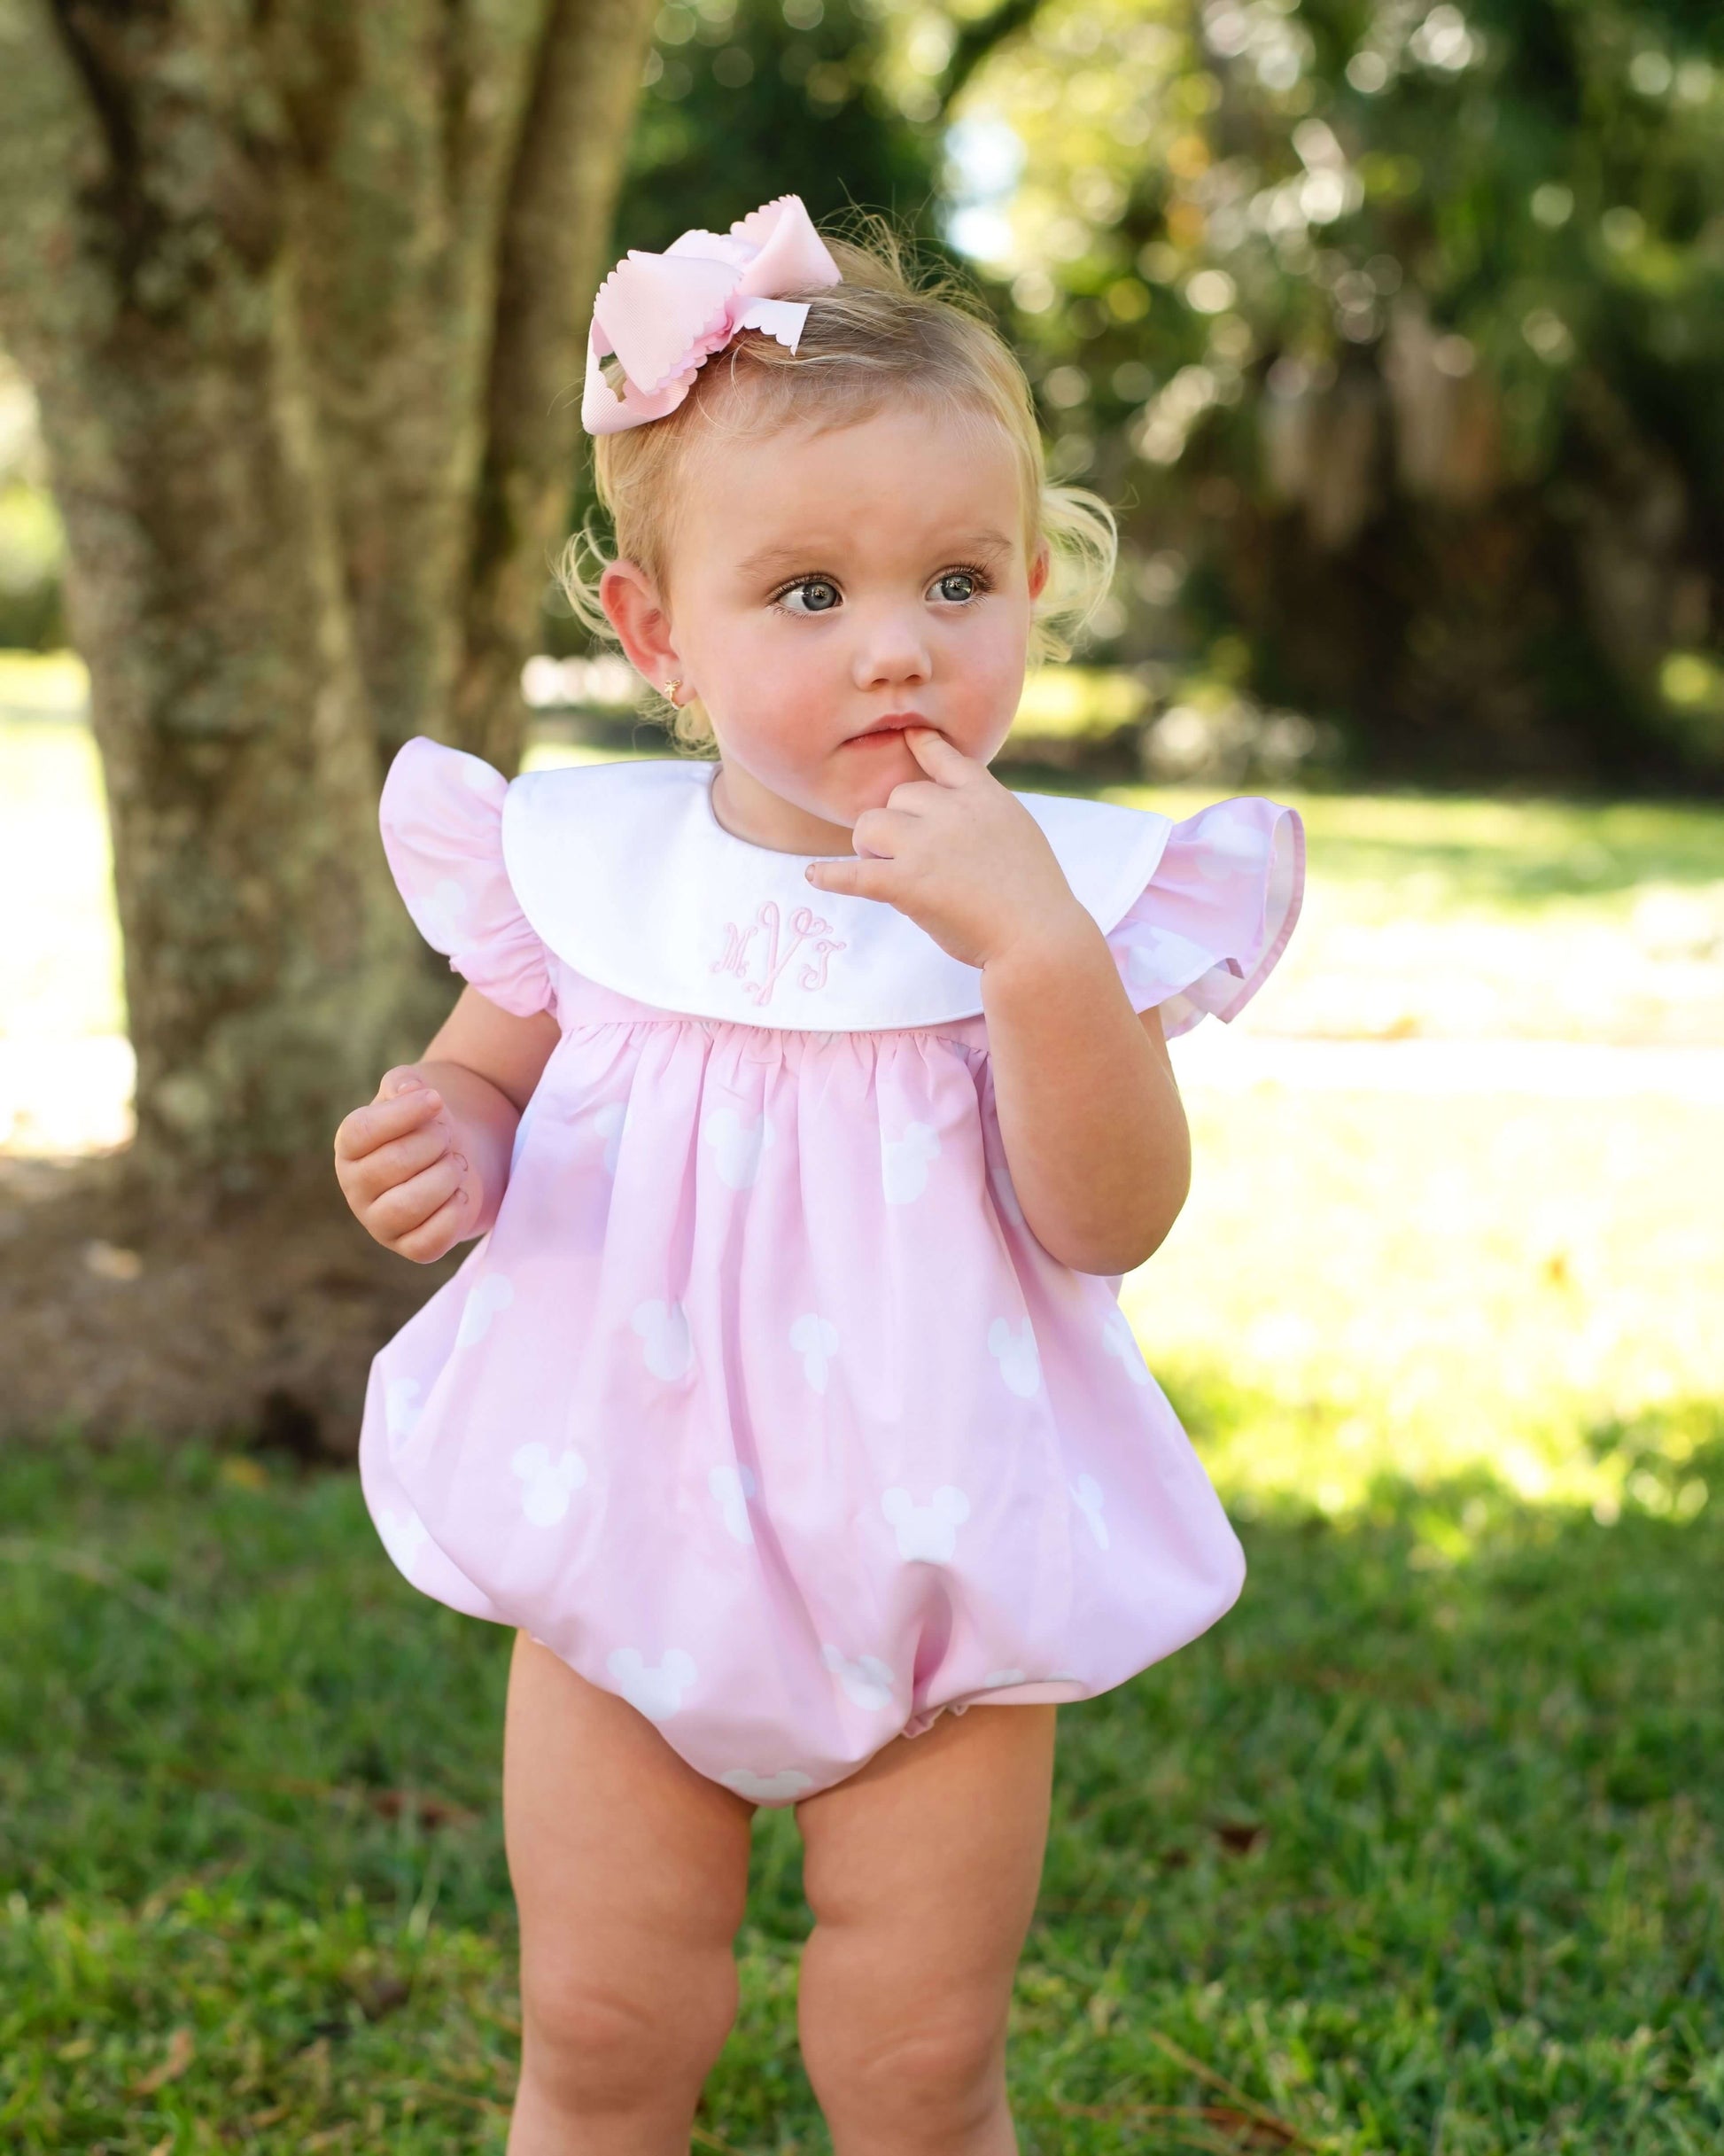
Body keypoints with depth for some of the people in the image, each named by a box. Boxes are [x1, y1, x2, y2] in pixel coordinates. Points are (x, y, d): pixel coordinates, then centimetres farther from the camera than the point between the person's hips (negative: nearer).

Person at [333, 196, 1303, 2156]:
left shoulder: (1071, 893, -12)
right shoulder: (583, 870, -7)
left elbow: (1109, 1223, -21)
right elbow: (494, 1091, 7)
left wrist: (1037, 943, -33)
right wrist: (438, 1153, -17)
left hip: (935, 1583, -1)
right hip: (629, 1555, 2)